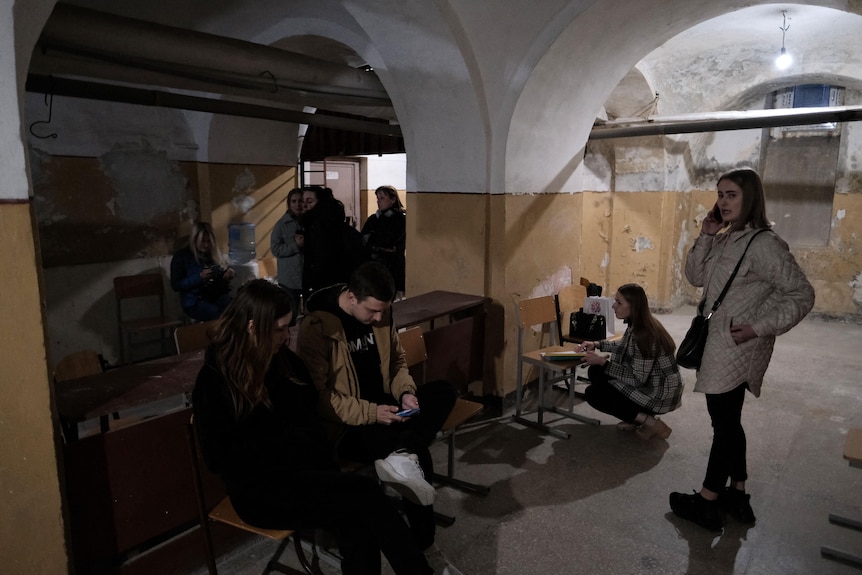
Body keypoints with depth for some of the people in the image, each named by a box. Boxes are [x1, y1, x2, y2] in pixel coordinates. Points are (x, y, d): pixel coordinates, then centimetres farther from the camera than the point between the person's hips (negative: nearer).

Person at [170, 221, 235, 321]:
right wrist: (199, 277, -18)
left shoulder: (214, 253, 15)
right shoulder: (181, 256, 1)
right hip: (194, 301, -4)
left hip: (217, 295, 4)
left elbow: (221, 275, 24)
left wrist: (229, 272, -1)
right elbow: (175, 285, -4)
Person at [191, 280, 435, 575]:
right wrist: (287, 442, -15)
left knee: (358, 534, -25)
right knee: (365, 493, -25)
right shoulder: (213, 380, -10)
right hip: (261, 488, -5)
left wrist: (313, 448, -2)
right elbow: (219, 457, -12)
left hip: (306, 468, 5)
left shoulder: (285, 359, 6)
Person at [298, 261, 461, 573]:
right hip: (347, 425, -7)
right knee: (418, 456, -23)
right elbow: (319, 396, -20)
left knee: (444, 390, -14)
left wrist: (406, 393, -8)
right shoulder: (316, 326, -20)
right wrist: (371, 413, -26)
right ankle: (423, 546, -5)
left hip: (384, 408, 7)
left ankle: (403, 456, -29)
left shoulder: (380, 312, 0)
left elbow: (397, 360, 13)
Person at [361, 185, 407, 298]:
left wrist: (371, 238, 1)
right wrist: (384, 247, -7)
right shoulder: (373, 219, 11)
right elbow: (363, 241, 2)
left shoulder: (401, 219, -3)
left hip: (393, 268, -4)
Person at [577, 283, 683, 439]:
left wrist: (603, 362, -24)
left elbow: (637, 379, -26)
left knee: (593, 394, -8)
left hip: (660, 395, -9)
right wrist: (597, 344, 8)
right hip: (648, 383, 9)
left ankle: (650, 422, -6)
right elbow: (625, 346, 20)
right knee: (595, 372, 7)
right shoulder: (636, 325, -1)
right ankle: (635, 417, 11)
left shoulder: (644, 334, -29)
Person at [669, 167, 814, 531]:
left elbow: (801, 295, -16)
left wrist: (759, 327, -22)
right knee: (728, 421, 18)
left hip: (737, 348, -9)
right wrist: (705, 236, -2)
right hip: (717, 344, 9)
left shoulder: (764, 244, -17)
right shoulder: (723, 241, 8)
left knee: (725, 422, 3)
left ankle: (706, 502, 17)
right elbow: (695, 277, 8)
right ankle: (737, 497, 33)